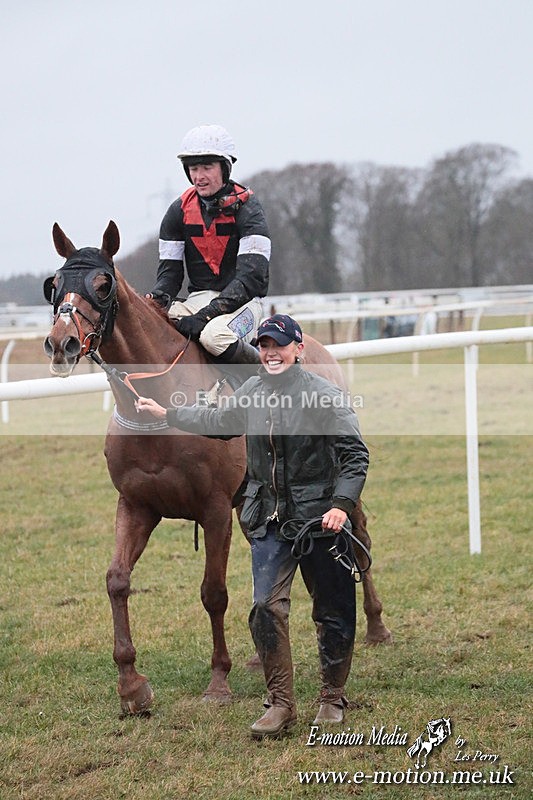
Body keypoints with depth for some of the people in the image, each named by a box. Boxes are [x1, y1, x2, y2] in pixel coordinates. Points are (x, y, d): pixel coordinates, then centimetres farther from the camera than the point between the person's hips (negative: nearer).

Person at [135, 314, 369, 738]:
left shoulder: (324, 394, -11)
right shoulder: (253, 391, 7)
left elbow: (355, 454, -13)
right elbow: (217, 422, 27)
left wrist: (342, 504, -24)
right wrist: (166, 413, 30)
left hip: (318, 518, -5)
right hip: (269, 521, 5)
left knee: (332, 613, 6)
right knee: (267, 608, -5)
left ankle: (333, 699, 23)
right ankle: (281, 703, 4)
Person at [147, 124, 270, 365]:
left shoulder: (246, 207, -8)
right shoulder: (180, 211, 7)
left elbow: (251, 275, -18)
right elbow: (170, 270, 7)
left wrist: (206, 315, -28)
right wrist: (158, 300, -18)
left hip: (242, 300, -4)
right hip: (198, 298, 4)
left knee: (214, 335, -38)